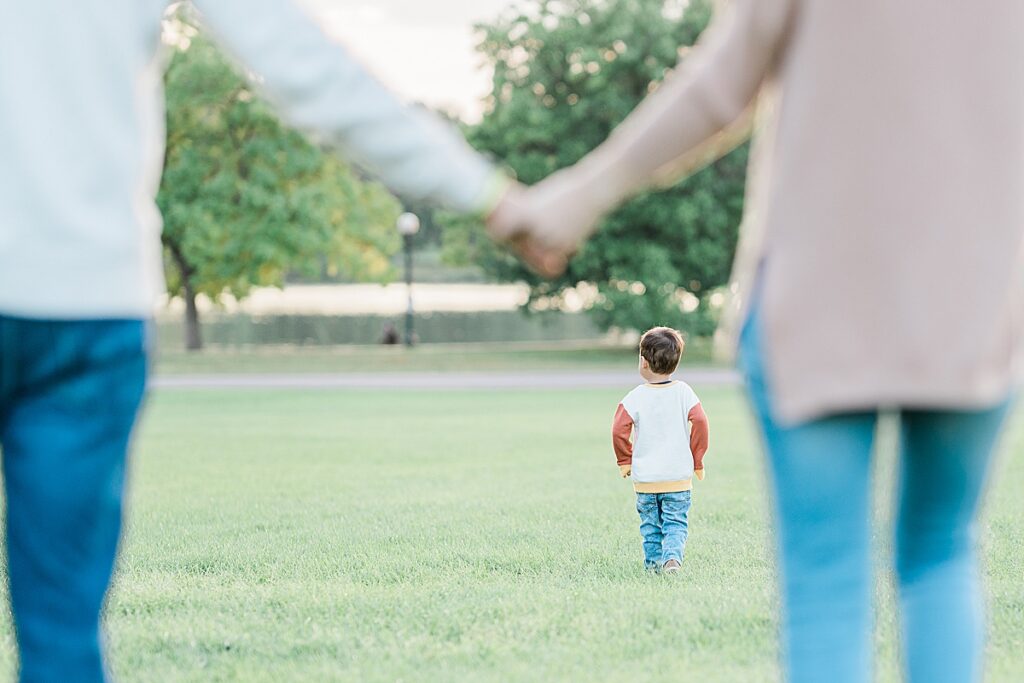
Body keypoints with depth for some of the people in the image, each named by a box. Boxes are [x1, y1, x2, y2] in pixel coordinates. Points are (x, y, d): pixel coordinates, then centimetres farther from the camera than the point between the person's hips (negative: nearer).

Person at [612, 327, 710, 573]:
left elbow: (619, 430, -14)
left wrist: (625, 460, 2)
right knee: (676, 522, 3)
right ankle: (673, 556, -16)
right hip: (678, 476, 0)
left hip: (644, 477, 0)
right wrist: (697, 460, 0)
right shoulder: (683, 392, -4)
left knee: (650, 523, 15)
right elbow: (699, 422, -11)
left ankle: (653, 559, 16)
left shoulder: (636, 397, -7)